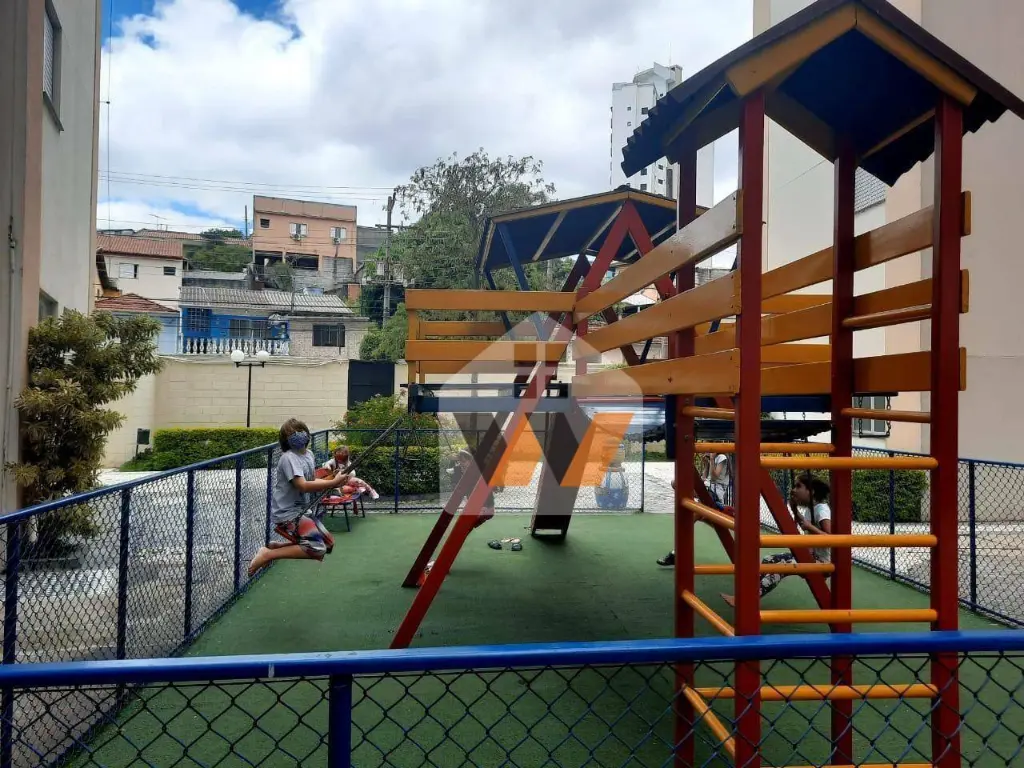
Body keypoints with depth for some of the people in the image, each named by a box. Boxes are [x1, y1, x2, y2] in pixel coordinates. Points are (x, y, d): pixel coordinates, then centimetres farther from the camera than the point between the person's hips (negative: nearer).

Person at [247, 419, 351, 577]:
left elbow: (313, 482, 10)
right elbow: (303, 486, -29)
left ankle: (277, 546, 19)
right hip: (286, 514, -9)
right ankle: (268, 554, -11)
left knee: (328, 543, 14)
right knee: (317, 549, -23)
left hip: (300, 511, 9)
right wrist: (333, 482, -29)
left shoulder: (309, 454, 9)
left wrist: (333, 482, -8)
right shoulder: (289, 458, -18)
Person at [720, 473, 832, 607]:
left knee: (780, 566, -26)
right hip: (810, 555, 9)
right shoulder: (810, 508, 8)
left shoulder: (822, 508, -19)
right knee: (769, 561, -4)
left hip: (822, 561, -9)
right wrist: (794, 509, 8)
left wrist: (810, 527, -37)